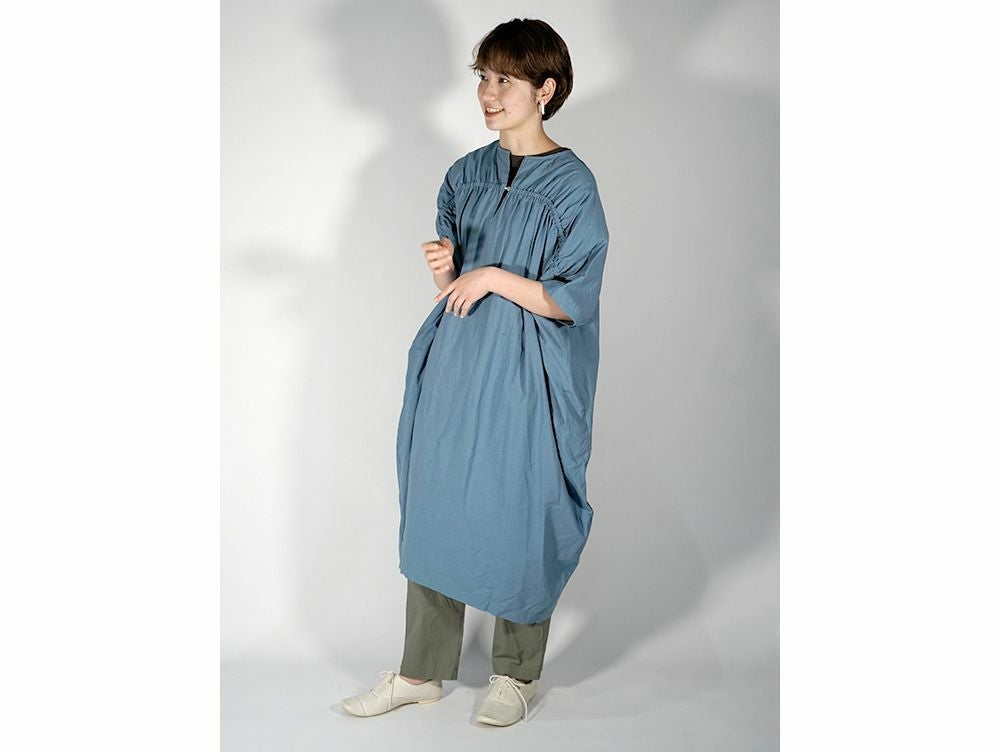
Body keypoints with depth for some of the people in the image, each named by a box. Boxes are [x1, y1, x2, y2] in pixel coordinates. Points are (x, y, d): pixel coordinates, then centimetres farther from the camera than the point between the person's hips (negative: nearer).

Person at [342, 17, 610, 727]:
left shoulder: (572, 184, -7)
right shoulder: (467, 174, 11)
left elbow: (573, 300, -11)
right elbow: (453, 287, 14)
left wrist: (493, 277, -14)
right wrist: (445, 269, -8)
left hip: (527, 375, -5)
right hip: (455, 362, 6)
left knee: (519, 515, 2)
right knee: (434, 505, 8)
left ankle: (517, 674, 22)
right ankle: (422, 670, 23)